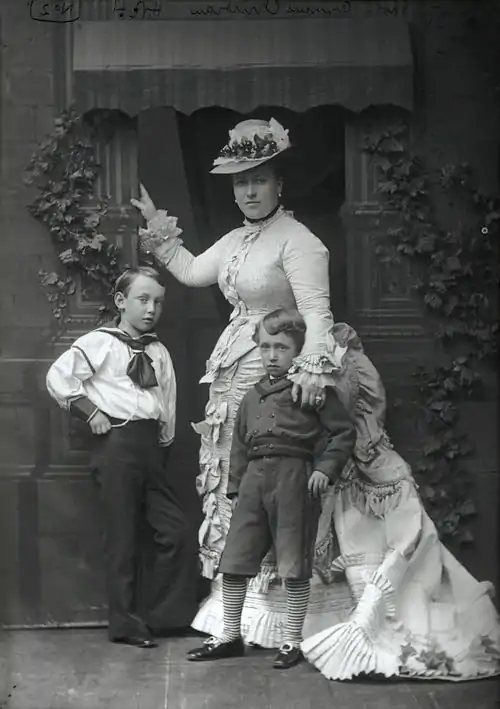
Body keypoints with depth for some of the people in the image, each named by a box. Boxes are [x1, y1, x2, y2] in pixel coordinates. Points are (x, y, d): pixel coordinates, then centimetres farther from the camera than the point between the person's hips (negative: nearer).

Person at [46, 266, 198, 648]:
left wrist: (164, 441, 13)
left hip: (151, 445, 6)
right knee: (123, 535, -2)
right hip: (117, 442, -6)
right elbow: (58, 377, -8)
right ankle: (124, 622, 8)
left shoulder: (159, 352, 15)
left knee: (176, 530, 2)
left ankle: (166, 615, 13)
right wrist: (91, 412, -9)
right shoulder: (100, 342, -3)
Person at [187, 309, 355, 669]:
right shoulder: (252, 397, 18)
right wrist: (236, 485, 14)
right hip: (255, 477, 6)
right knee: (235, 558, 7)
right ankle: (230, 636, 19)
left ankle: (293, 640, 13)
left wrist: (325, 468, -12)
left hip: (294, 477, -6)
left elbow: (344, 431, -3)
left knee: (294, 564, 0)